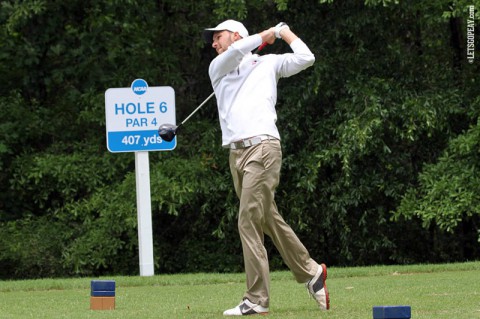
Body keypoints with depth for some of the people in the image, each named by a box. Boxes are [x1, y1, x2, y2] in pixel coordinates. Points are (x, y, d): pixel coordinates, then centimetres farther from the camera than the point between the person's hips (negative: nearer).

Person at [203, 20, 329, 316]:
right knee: (269, 220, 8)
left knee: (249, 222, -13)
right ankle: (311, 272, 23)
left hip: (262, 148, -5)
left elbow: (306, 58, 3)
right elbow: (237, 51, 0)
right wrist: (265, 34, 11)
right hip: (236, 154, 5)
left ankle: (257, 300, -15)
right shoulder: (217, 69, 20)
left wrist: (284, 32, 18)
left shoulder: (267, 63, 13)